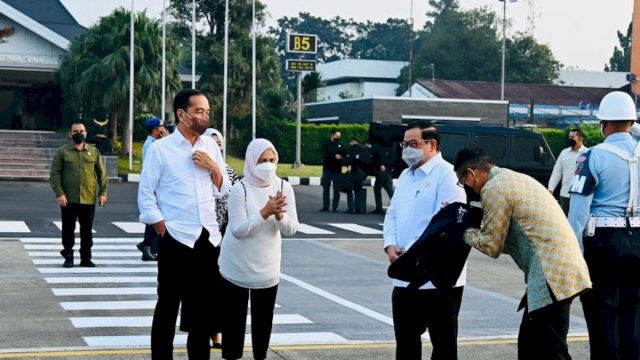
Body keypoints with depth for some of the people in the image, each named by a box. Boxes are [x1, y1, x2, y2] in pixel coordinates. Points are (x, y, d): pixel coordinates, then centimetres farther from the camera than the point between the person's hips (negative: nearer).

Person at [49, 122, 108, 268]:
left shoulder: (94, 152, 8)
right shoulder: (62, 152, 1)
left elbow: (101, 173, 9)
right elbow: (55, 174, -3)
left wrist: (102, 192, 0)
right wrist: (59, 193, -13)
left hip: (89, 200, 2)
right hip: (68, 199, -2)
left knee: (87, 231, 8)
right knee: (68, 230, 4)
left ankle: (86, 258, 17)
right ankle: (68, 257, 13)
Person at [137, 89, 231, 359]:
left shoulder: (211, 146, 8)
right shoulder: (160, 149, -6)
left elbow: (222, 191, 12)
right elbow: (145, 195, -4)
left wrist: (214, 168, -6)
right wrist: (164, 230, -9)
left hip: (209, 238, 5)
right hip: (176, 240, -5)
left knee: (204, 307, 13)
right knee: (168, 306, 5)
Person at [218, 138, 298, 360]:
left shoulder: (284, 187, -6)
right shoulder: (240, 189, -16)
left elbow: (291, 229, -8)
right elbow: (238, 230, -22)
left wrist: (279, 215, -28)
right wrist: (265, 212, -31)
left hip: (267, 268, 3)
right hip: (237, 267, -3)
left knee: (264, 317, 12)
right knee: (234, 317, 7)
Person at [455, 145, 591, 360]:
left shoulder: (493, 188, -9)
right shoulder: (513, 179, 21)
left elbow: (492, 245, -6)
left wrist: (463, 230, 9)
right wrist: (470, 225, 18)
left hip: (552, 276, -10)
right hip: (561, 269, 10)